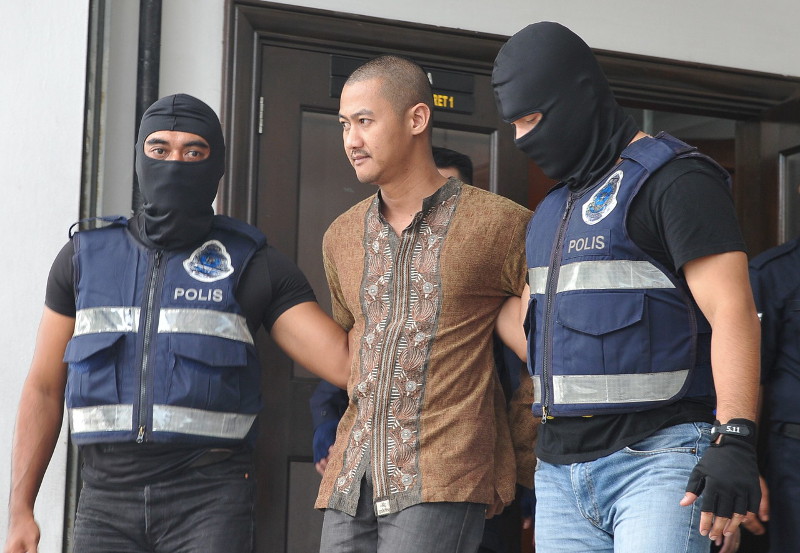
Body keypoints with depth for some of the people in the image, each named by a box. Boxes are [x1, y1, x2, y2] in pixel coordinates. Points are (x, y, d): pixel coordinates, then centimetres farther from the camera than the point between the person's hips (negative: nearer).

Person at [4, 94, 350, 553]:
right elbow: (44, 389, 12)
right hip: (107, 497, 2)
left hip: (210, 498, -2)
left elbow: (346, 362, -5)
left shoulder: (251, 264, 4)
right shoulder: (86, 257, 11)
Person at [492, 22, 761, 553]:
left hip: (657, 456, -8)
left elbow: (732, 312, -15)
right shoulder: (554, 209, 22)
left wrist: (735, 439, -25)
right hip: (559, 465, 8)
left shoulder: (674, 178, -5)